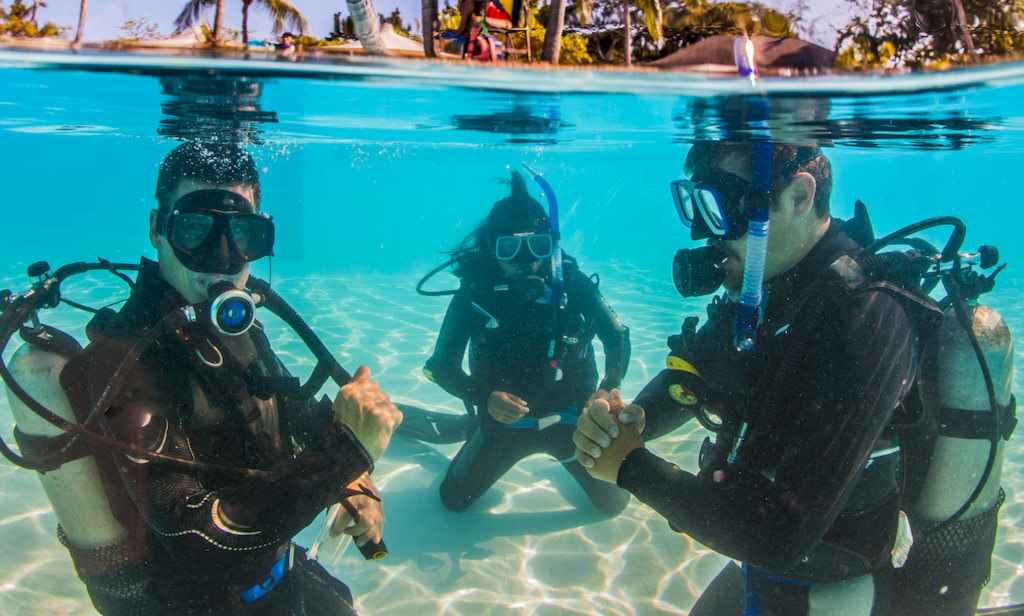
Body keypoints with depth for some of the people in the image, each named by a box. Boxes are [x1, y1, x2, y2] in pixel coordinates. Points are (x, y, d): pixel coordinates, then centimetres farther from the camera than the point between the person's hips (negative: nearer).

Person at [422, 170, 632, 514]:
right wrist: (484, 398, -31)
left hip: (569, 418, 0)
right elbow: (442, 366, -14)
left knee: (614, 502, 8)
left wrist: (607, 389, -23)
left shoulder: (571, 283, -18)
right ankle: (470, 428, 37)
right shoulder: (475, 292, -19)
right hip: (504, 419, 0)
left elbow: (618, 337, -6)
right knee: (454, 499, 10)